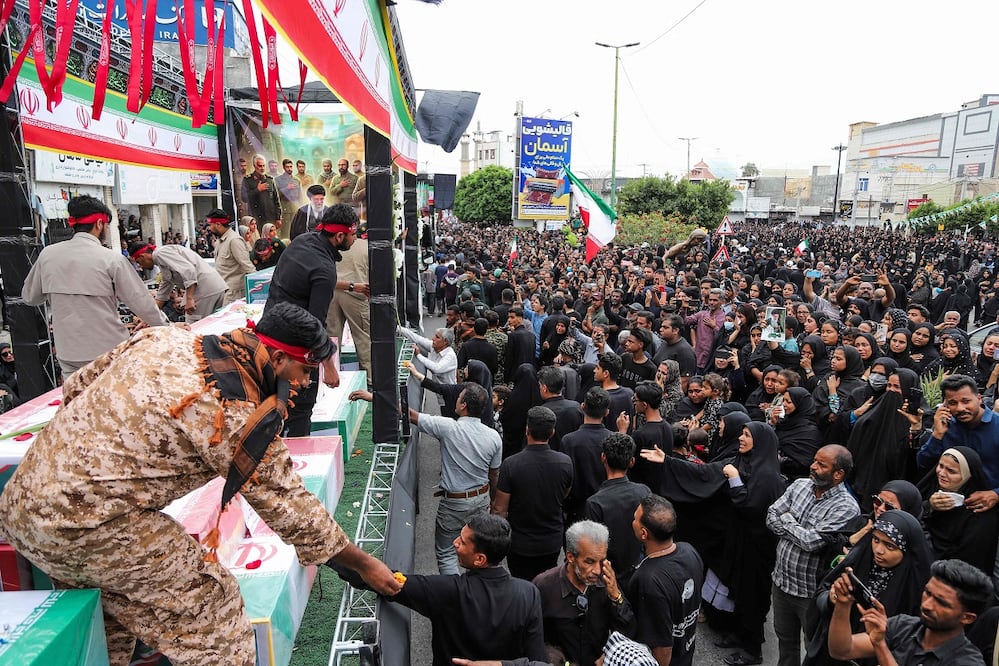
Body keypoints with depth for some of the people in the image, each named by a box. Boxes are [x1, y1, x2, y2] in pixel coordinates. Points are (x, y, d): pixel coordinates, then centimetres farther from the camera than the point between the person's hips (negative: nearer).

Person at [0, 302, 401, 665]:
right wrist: (363, 564, -1)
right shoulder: (239, 415, -20)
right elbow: (286, 506, -12)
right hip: (89, 528, -9)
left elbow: (76, 387, 13)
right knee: (210, 615, 3)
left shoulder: (167, 337, 1)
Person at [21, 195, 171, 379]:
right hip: (109, 352, -3)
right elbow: (141, 303, -10)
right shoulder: (112, 260, -12)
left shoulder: (47, 255, 0)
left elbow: (29, 297, 12)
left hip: (68, 355, 4)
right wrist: (167, 327, 1)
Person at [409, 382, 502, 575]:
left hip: (454, 503, -4)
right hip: (481, 499, 5)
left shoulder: (448, 427, -23)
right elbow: (494, 476, 0)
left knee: (446, 554, 12)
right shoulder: (493, 436, -11)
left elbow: (410, 414, -19)